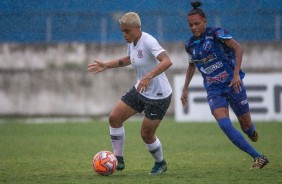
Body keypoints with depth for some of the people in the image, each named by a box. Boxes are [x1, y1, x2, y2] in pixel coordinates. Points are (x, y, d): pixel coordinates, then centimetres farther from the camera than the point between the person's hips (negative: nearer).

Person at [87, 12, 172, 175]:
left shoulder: (148, 42, -25)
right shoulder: (132, 42, 2)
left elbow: (167, 61, -39)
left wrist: (149, 77, -50)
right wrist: (106, 66, 22)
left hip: (159, 96, -8)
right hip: (140, 91, 8)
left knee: (147, 135, -1)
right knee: (114, 118, 0)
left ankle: (161, 164, 27)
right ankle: (118, 160, 12)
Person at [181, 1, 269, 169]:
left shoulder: (216, 33, -10)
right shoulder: (190, 45, 6)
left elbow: (238, 48, -21)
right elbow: (192, 66, 25)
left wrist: (236, 74, -31)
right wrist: (185, 89, 23)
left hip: (232, 84, -3)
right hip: (214, 90, 3)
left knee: (246, 125, 4)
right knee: (224, 125, -20)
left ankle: (251, 131, 46)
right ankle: (258, 157, -14)